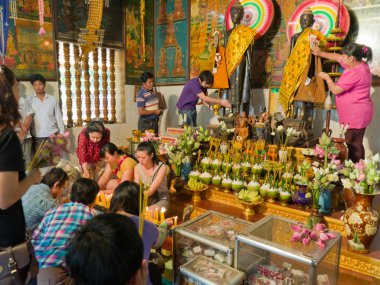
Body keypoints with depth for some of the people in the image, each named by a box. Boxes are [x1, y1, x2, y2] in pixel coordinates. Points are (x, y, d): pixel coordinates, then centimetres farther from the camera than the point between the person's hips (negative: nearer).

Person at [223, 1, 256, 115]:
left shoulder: (245, 32, 2)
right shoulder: (228, 33, 17)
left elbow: (248, 50, -3)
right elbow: (225, 51, 16)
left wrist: (249, 65, -10)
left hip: (240, 63, -5)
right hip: (229, 64, 5)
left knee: (239, 87, -11)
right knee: (230, 87, 2)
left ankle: (238, 114, -12)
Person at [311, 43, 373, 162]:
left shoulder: (355, 73, -23)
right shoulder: (357, 64, 6)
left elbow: (335, 90, -19)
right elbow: (338, 57, 19)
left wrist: (326, 77, -3)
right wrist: (320, 53, 19)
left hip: (356, 114, -10)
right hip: (355, 113, 10)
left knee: (354, 144, -4)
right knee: (354, 143, 16)